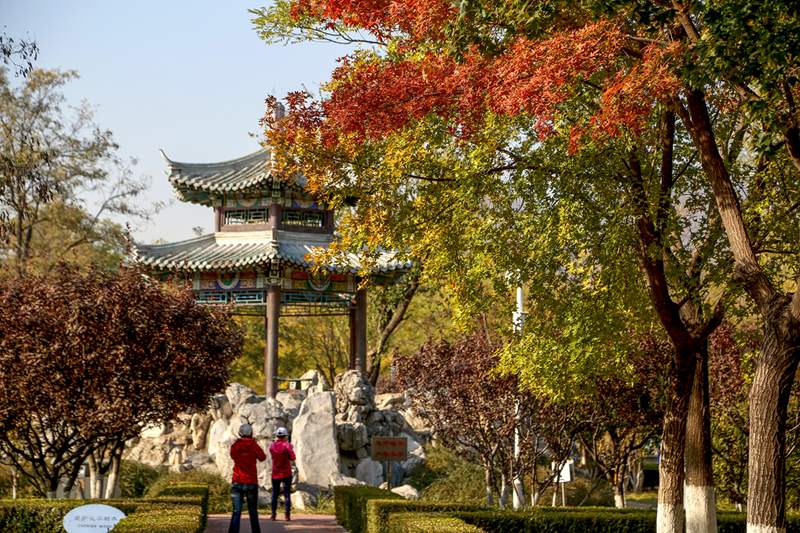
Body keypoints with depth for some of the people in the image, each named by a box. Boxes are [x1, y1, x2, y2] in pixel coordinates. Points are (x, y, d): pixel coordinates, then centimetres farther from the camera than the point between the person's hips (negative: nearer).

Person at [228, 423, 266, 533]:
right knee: (253, 511, 14)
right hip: (251, 482, -1)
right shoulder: (254, 445, -6)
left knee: (236, 512, -5)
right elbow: (262, 457, 10)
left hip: (237, 482, 1)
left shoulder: (235, 446, 0)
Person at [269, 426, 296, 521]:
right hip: (286, 473, -3)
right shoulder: (286, 445, -12)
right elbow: (292, 458, -11)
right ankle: (287, 514, -6)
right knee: (287, 494, 0)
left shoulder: (272, 446, 0)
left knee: (274, 494, 12)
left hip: (275, 474, 3)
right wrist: (291, 449, 4)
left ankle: (273, 514, 10)